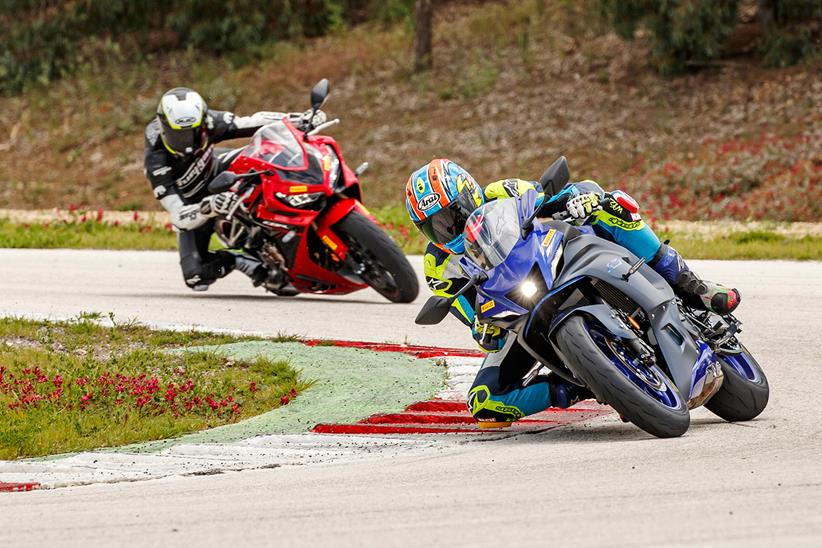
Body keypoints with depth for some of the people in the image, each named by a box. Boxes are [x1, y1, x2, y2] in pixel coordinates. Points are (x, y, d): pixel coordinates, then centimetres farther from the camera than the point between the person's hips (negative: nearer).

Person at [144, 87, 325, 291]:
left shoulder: (208, 122, -28)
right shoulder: (156, 161, -38)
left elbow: (254, 123, -21)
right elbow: (178, 216, -42)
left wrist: (301, 119, -35)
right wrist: (208, 207, -62)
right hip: (192, 205, -3)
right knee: (196, 277, -21)